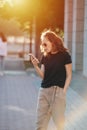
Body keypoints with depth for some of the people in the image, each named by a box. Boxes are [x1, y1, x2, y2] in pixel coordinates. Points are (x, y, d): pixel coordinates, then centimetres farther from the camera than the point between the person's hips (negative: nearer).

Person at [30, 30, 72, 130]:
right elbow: (43, 75, 8)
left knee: (59, 121, -2)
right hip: (43, 90, 5)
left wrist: (63, 91, -8)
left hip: (57, 91, -5)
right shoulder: (45, 56, 9)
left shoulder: (64, 55, -5)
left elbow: (69, 75, -3)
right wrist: (36, 65, -7)